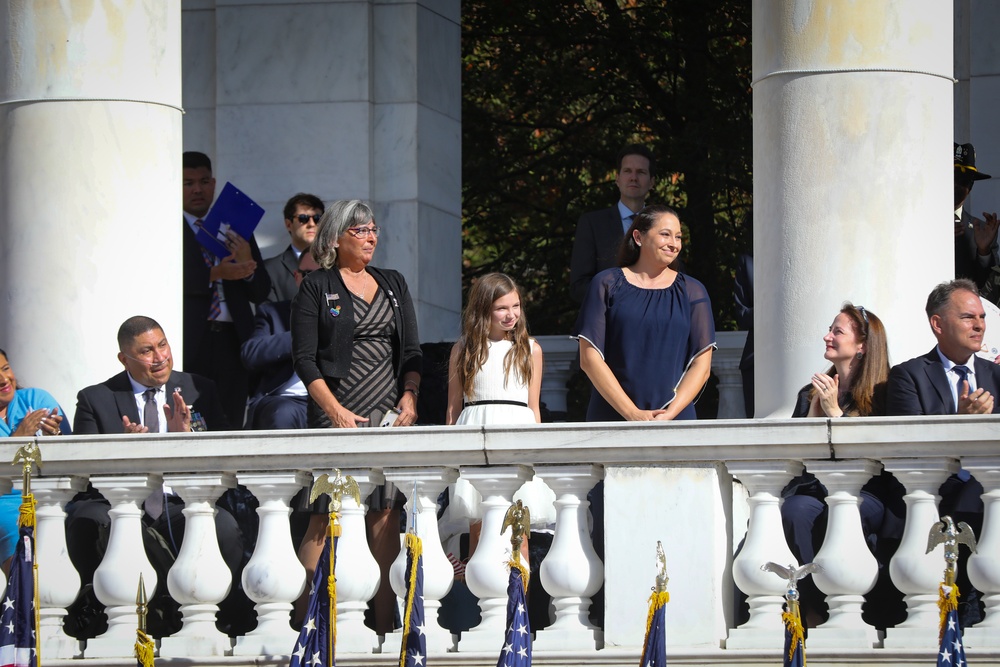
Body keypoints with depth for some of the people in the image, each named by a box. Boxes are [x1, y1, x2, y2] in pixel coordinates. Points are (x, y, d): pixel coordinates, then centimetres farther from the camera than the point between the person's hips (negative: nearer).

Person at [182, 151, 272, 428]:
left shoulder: (236, 230, 18)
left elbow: (260, 293, 14)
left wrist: (248, 265, -7)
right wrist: (214, 274, -20)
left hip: (230, 341, 4)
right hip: (189, 342, -4)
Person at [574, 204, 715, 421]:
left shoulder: (692, 292, 9)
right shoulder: (607, 285, 5)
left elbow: (701, 365, 4)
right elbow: (589, 358, -1)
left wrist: (669, 414, -11)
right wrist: (633, 414, -10)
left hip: (676, 420, 1)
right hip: (612, 417, -1)